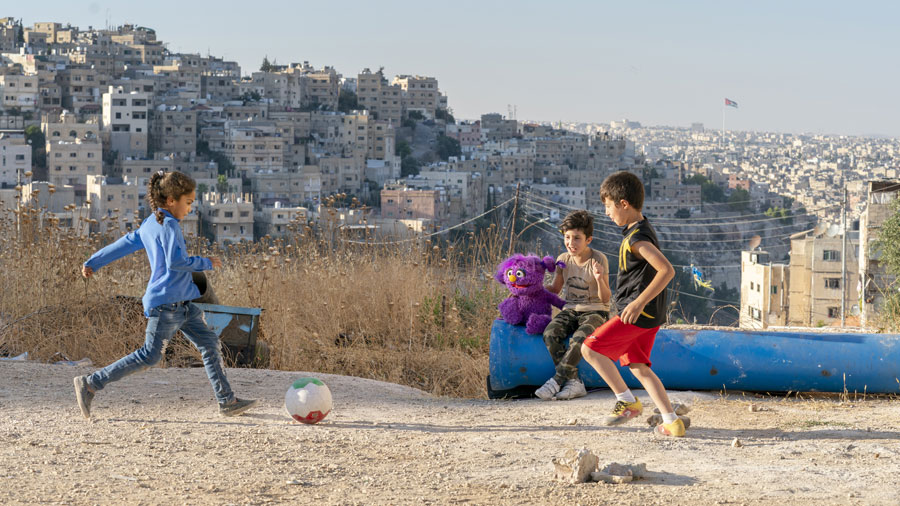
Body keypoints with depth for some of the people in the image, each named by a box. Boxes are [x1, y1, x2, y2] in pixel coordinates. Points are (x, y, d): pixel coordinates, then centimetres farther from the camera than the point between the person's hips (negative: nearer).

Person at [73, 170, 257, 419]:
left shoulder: (149, 225, 16)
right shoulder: (168, 225, -13)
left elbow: (124, 243, 22)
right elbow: (176, 261, -21)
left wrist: (92, 263, 30)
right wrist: (206, 263, -8)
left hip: (181, 303, 11)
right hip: (166, 302, -11)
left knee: (210, 343, 7)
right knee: (149, 356, -8)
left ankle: (227, 401, 6)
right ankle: (90, 384, -3)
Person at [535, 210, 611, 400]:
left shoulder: (599, 260, -10)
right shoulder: (563, 259, 3)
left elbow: (605, 298, -12)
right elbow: (554, 289, 17)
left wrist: (599, 279, -31)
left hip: (595, 311, -5)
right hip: (570, 310, 5)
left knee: (579, 339, -37)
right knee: (550, 333, -27)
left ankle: (556, 380, -26)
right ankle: (574, 382, -28)